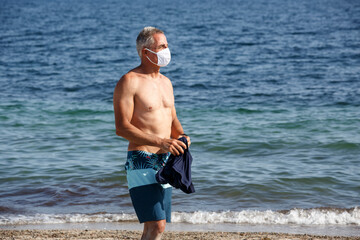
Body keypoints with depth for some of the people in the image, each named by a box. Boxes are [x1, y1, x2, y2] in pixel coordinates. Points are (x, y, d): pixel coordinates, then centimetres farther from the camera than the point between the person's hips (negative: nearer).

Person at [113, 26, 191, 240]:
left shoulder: (166, 82, 16)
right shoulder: (129, 82, -10)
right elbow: (122, 128, -17)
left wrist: (181, 136, 1)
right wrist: (160, 142, -24)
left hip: (165, 162, 8)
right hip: (141, 162, -8)